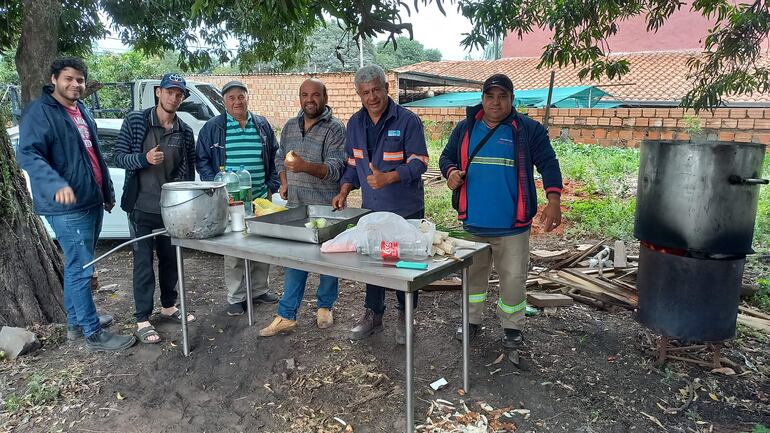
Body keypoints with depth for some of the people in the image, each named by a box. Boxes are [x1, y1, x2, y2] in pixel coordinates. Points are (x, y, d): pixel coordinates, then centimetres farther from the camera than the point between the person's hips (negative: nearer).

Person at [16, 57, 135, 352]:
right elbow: (28, 155, -23)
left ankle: (76, 322, 30)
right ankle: (94, 335, 2)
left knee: (77, 266, 18)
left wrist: (108, 192, 23)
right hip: (67, 207, -9)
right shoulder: (40, 112, -11)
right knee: (81, 270, -5)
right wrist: (57, 185, -39)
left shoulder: (82, 112, 16)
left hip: (92, 203, 9)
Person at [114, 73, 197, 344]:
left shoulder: (185, 132, 5)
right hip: (142, 208, -4)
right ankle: (142, 321, 10)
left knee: (171, 259, 14)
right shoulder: (135, 121, -4)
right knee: (144, 263, 0)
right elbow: (119, 156, -4)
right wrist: (144, 158, -24)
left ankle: (168, 307, 32)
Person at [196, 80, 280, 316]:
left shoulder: (263, 125, 10)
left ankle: (259, 289, 25)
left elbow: (274, 158, 15)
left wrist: (272, 186, 6)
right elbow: (202, 161, 3)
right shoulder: (212, 128, 2)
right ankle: (236, 297, 12)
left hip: (261, 198, 3)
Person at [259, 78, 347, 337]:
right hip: (296, 207, 5)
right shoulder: (290, 127, 11)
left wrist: (305, 166, -35)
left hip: (326, 208, -4)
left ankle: (325, 307, 27)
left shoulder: (335, 129, -8)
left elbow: (335, 168, -19)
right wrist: (284, 182, 4)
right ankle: (286, 316, 13)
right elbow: (280, 158, 23)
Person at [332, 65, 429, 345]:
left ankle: (405, 317, 25)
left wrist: (388, 178, -30)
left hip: (405, 209, -4)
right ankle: (373, 314, 27)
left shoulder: (408, 121, -12)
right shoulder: (355, 123, 6)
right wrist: (343, 192, 2)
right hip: (371, 209, 5)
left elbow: (419, 162, -16)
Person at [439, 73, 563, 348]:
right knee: (473, 273, 15)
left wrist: (554, 200, -19)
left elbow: (548, 163, -6)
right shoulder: (465, 128, 6)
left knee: (513, 276, 5)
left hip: (512, 223, -2)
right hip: (472, 222, 3)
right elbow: (447, 156, 13)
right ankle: (472, 320, 33)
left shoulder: (529, 129, -3)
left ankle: (512, 325, 26)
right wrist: (451, 171, -12)